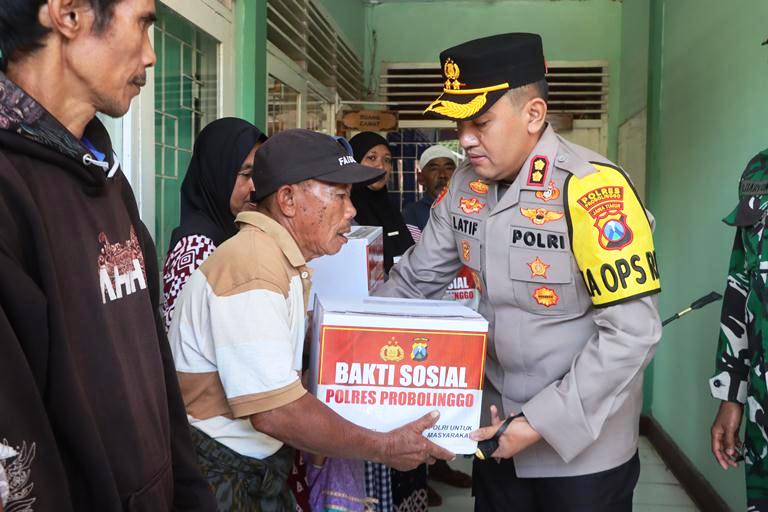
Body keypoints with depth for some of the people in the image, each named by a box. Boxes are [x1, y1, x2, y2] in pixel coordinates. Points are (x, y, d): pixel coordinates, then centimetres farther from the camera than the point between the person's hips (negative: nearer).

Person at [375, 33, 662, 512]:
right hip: (496, 428, 6)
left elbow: (631, 332, -24)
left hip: (583, 446, -6)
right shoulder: (466, 185, -3)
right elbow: (415, 278, 7)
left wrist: (543, 422, -23)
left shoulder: (593, 189, -23)